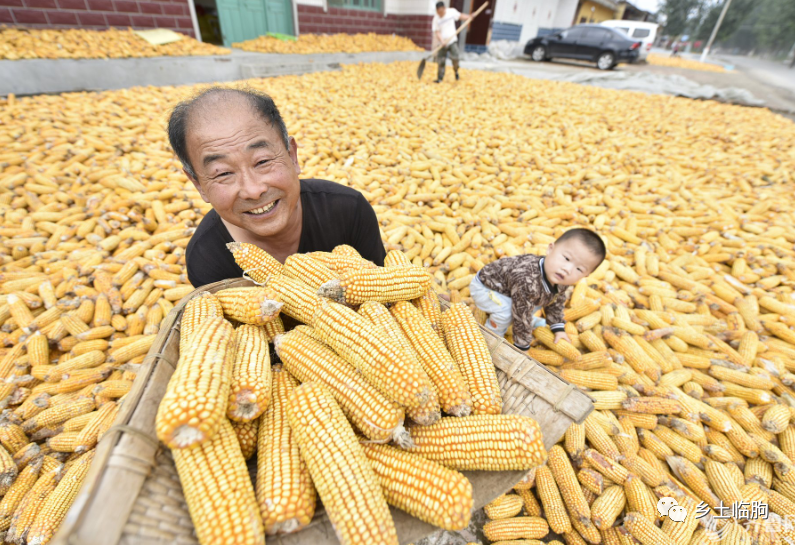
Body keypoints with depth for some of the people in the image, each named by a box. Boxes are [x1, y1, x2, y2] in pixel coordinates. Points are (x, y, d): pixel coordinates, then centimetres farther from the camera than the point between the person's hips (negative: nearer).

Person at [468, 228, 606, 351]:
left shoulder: (562, 280, -17)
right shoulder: (527, 281, -45)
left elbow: (556, 303, 5)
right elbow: (521, 317, -33)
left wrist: (558, 329, 13)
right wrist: (522, 347, -20)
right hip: (483, 287, -8)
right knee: (505, 309, -29)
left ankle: (531, 322, 33)